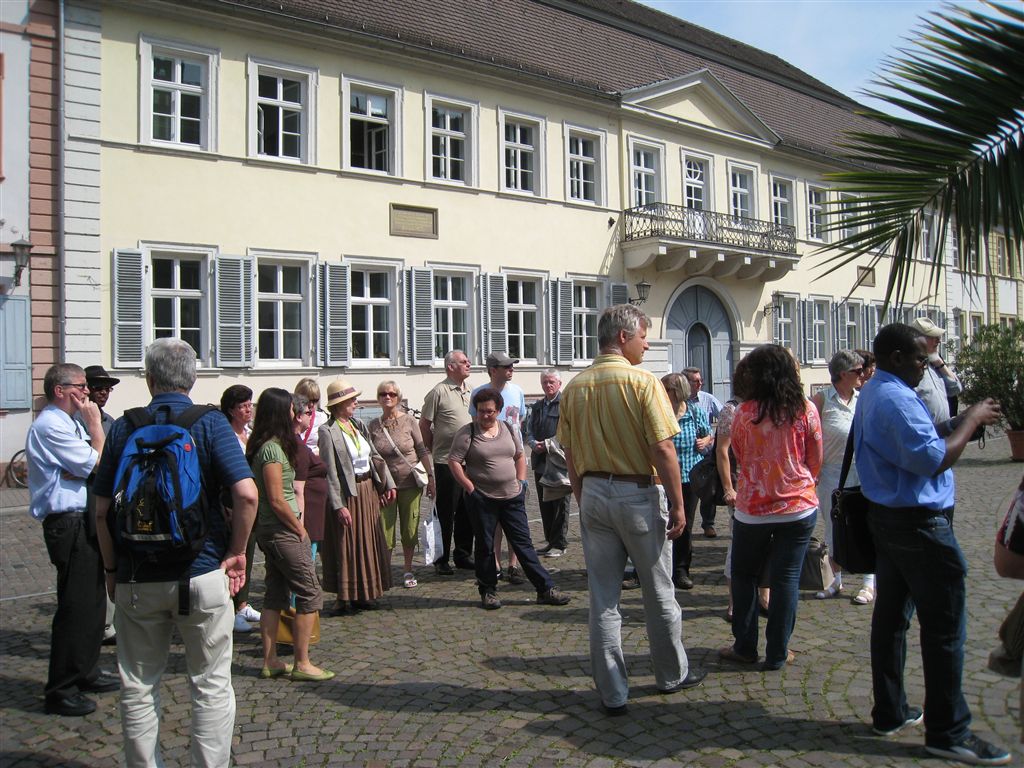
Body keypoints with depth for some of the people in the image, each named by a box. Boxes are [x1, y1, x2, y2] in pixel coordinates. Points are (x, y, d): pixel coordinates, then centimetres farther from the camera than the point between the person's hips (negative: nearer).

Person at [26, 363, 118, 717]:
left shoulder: (67, 423, 17)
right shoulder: (51, 426, -16)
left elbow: (89, 468, 14)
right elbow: (97, 465, -19)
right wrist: (95, 425, -10)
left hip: (85, 522, 10)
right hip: (69, 525, -10)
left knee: (92, 601, 18)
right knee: (76, 606, -5)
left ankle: (86, 672, 31)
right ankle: (61, 690, 6)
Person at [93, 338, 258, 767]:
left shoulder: (124, 428, 1)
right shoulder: (211, 424, -6)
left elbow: (101, 510, 1)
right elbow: (246, 494, -17)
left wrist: (111, 568, 12)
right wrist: (236, 553, -5)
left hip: (136, 580, 2)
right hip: (202, 573, -2)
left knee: (138, 687, 16)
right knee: (211, 686, 9)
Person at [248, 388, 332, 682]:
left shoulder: (264, 445, 11)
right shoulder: (272, 448, -18)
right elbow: (276, 500, -20)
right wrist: (300, 530, -10)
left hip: (270, 531, 10)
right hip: (282, 532, -10)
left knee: (276, 596, 14)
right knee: (310, 595, -3)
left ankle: (270, 662, 20)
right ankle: (302, 664, 3)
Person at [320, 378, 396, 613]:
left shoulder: (358, 425, 7)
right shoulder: (328, 431, -14)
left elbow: (375, 456, 10)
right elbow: (330, 472, -17)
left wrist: (388, 484, 4)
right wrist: (338, 505, -21)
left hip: (368, 490, 7)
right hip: (347, 494, -7)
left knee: (369, 544, 12)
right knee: (346, 547, 2)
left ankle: (364, 594, 24)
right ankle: (344, 597, 14)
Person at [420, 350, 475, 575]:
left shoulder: (470, 392, 12)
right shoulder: (439, 392, -9)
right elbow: (424, 425, -4)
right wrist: (435, 450, 2)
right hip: (446, 461, -6)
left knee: (467, 511, 12)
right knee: (446, 513, 2)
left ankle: (463, 555, 24)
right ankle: (442, 559, 13)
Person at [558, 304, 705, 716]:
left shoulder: (575, 386, 4)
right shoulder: (643, 382, -12)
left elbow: (570, 455, 8)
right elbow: (663, 450, -16)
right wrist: (677, 505, -8)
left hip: (593, 493, 5)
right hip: (638, 493, -4)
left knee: (603, 598, 9)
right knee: (659, 593, 14)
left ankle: (612, 693, 15)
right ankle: (672, 674, 32)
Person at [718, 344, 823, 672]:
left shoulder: (743, 413, -10)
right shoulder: (806, 410, -6)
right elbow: (816, 462, 4)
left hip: (753, 507, -1)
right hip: (799, 508, 1)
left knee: (744, 575, 15)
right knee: (787, 579, 7)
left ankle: (745, 647, 22)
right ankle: (777, 653, 13)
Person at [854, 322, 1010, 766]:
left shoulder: (872, 393, 13)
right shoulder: (896, 399, -20)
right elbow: (932, 459, -26)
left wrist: (964, 421, 7)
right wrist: (971, 421, -16)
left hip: (888, 516, 11)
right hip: (919, 523, -10)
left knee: (891, 616, 14)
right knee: (944, 627, -1)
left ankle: (890, 713, 24)